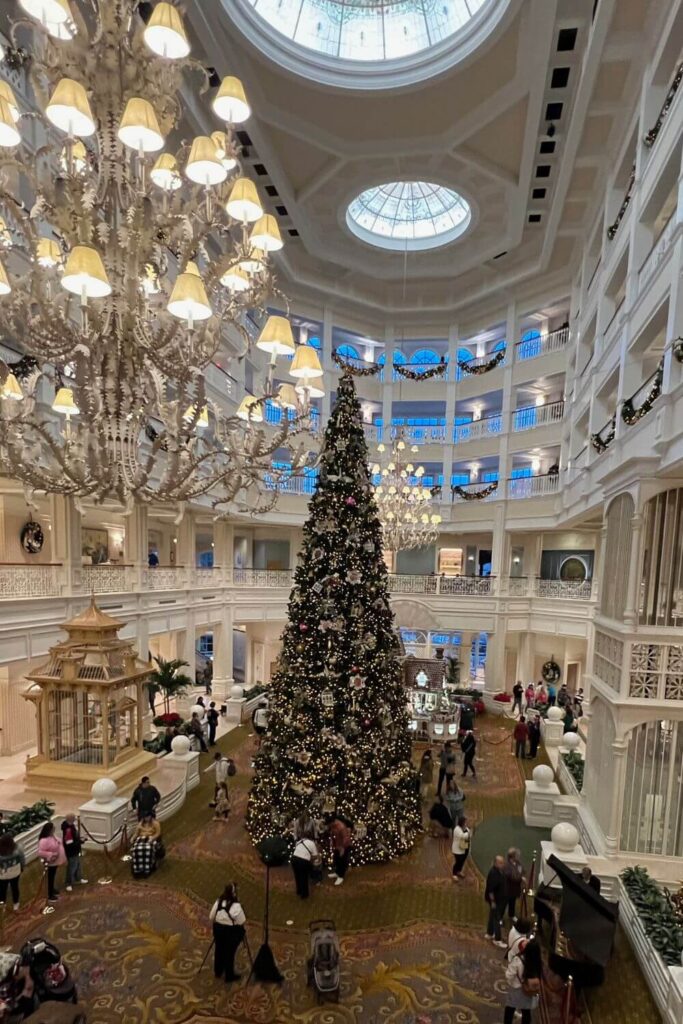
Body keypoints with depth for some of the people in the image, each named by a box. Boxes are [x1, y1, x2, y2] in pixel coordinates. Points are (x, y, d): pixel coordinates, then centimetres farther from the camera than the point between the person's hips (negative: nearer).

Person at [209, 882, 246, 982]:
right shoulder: (236, 905, -25)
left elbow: (211, 917, 2)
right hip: (231, 931, -6)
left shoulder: (218, 902, -8)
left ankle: (218, 971, 42)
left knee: (219, 950, 24)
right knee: (229, 953, 11)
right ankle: (229, 976, 26)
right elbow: (242, 922, -17)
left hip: (218, 928, 6)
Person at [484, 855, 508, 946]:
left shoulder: (500, 871, -3)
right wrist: (493, 901, -21)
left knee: (493, 916, 22)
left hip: (500, 898, 9)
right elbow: (490, 889, -27)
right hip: (495, 899, -9)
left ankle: (489, 933, 38)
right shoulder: (493, 873, -32)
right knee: (497, 918, 3)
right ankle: (497, 940, 17)